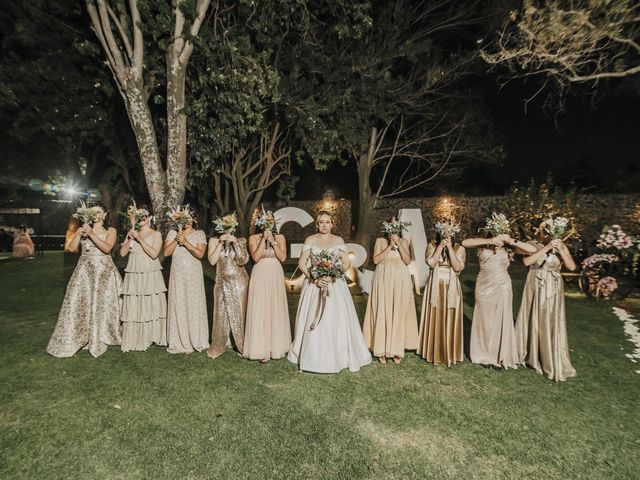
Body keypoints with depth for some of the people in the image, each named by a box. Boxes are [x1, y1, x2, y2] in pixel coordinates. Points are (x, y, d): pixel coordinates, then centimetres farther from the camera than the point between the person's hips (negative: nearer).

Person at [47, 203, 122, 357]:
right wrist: (79, 233, -10)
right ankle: (71, 340, 10)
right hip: (84, 271, 3)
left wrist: (91, 234, -18)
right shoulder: (83, 228, 12)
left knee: (101, 305, 0)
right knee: (77, 304, 0)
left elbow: (107, 248, -14)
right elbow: (72, 248, 3)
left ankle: (98, 339, 14)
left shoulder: (110, 230, 3)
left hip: (103, 271, -3)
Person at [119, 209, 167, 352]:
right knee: (133, 307, 1)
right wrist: (129, 238, -5)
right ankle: (134, 339, 9)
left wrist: (140, 239, -13)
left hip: (150, 275, -3)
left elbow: (154, 254, -11)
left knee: (151, 305, -3)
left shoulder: (155, 234, 2)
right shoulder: (133, 233, 14)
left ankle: (151, 337, 9)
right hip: (133, 275, 3)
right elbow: (123, 253, 7)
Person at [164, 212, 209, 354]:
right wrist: (176, 240, -12)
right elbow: (166, 252, -1)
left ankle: (194, 342, 12)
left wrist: (185, 242, -17)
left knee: (193, 306, 1)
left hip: (193, 275, -1)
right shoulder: (172, 233, 9)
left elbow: (200, 254, -10)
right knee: (178, 306, 2)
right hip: (177, 274, 2)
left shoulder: (199, 234, 3)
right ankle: (179, 342, 13)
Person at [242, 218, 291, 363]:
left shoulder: (280, 237, 5)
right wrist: (263, 239, -13)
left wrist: (273, 241, -13)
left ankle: (276, 346, 21)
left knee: (276, 310, 6)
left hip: (276, 276, 2)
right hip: (260, 276, -1)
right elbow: (256, 257, -10)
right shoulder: (253, 238, 2)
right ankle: (261, 350, 3)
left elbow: (283, 257, -5)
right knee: (260, 311, -3)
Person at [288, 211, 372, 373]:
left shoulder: (338, 240, 6)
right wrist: (315, 278, -15)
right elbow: (302, 263, 0)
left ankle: (337, 357, 12)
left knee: (336, 320, -2)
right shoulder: (310, 240, 5)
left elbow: (346, 263, 2)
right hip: (314, 283, 0)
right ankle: (314, 357, 15)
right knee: (313, 321, 1)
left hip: (335, 284, 0)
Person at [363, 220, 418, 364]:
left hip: (400, 281, 1)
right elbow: (376, 260, -7)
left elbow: (408, 261, -3)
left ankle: (396, 350, 11)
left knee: (399, 314, 1)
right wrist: (390, 246, -10)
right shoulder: (380, 240, 6)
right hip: (383, 280, -1)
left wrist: (398, 244, -11)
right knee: (382, 313, -4)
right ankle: (382, 350, 5)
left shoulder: (404, 241, 10)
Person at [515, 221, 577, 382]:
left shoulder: (561, 246, -2)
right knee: (532, 321, 12)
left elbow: (572, 267, -10)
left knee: (552, 325, 2)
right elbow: (527, 261, -20)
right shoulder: (532, 245, -3)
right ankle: (528, 354, 31)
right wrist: (546, 248, -24)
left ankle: (554, 364, 15)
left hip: (553, 289, 0)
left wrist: (560, 250, -22)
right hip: (535, 288, 0)